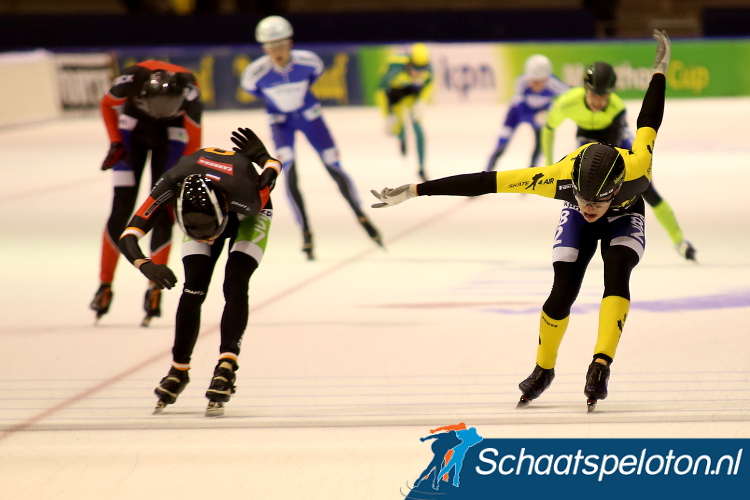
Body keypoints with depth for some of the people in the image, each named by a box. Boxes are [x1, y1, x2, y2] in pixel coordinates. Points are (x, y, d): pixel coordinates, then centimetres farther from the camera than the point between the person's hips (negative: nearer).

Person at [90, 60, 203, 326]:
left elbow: (193, 140, -21)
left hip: (171, 138, 0)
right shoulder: (132, 79, -35)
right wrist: (115, 143, -15)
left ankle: (154, 290, 2)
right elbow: (107, 105, -10)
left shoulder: (189, 91, -35)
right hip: (133, 129, 0)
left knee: (162, 211, -7)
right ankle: (105, 285, 3)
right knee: (122, 209, -6)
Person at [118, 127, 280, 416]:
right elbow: (128, 237, -42)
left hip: (247, 217, -2)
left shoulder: (244, 195, -45)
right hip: (201, 207, 2)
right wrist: (145, 265, -57)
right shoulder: (169, 188, -41)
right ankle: (178, 371, 5)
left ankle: (226, 368, -26)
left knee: (235, 287, -22)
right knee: (194, 290, -11)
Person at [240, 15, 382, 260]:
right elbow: (249, 86, -3)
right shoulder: (256, 72, -27)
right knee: (289, 170, -19)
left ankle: (361, 216, 18)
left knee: (334, 166, -1)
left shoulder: (307, 61, -25)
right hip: (280, 120, -1)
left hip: (308, 114, 1)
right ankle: (305, 231, -9)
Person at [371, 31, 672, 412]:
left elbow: (648, 123, -23)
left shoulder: (635, 170, -43)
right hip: (575, 224, 0)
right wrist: (414, 192, -43)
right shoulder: (561, 177, -43)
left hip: (624, 219, 0)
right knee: (563, 293, -14)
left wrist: (660, 69, -4)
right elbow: (488, 182, -42)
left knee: (616, 276, -28)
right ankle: (543, 369, 12)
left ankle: (601, 365, -25)